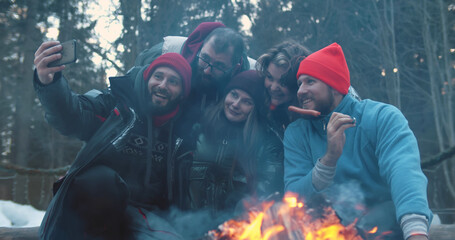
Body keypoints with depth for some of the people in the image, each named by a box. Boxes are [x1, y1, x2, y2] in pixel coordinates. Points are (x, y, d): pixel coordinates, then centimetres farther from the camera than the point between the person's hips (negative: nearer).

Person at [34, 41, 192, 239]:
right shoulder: (119, 102, 1)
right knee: (103, 179, -37)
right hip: (95, 199, -2)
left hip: (142, 213, 2)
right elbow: (71, 118, -17)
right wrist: (49, 83, -34)